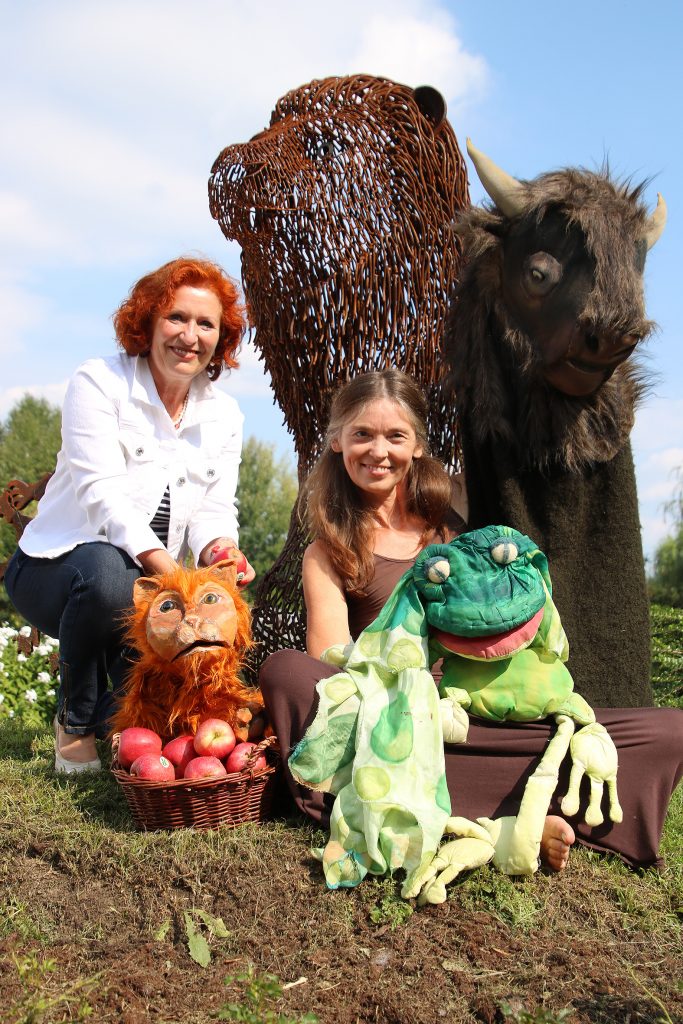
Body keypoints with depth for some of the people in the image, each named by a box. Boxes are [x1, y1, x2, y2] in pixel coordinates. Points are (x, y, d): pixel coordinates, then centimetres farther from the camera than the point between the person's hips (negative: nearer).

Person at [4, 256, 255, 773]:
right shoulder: (99, 382, -10)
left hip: (153, 584, 5)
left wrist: (219, 549, -26)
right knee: (106, 570, -39)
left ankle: (115, 709, 12)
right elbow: (102, 492, -23)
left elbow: (215, 510, 0)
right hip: (54, 567, -4)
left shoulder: (224, 415, 6)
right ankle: (76, 720, -11)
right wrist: (163, 565, -39)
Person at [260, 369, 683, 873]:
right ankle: (504, 825, -36)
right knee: (284, 668, -32)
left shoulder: (447, 522, 16)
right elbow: (334, 665, -9)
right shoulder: (328, 554, 6)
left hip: (490, 716, 3)